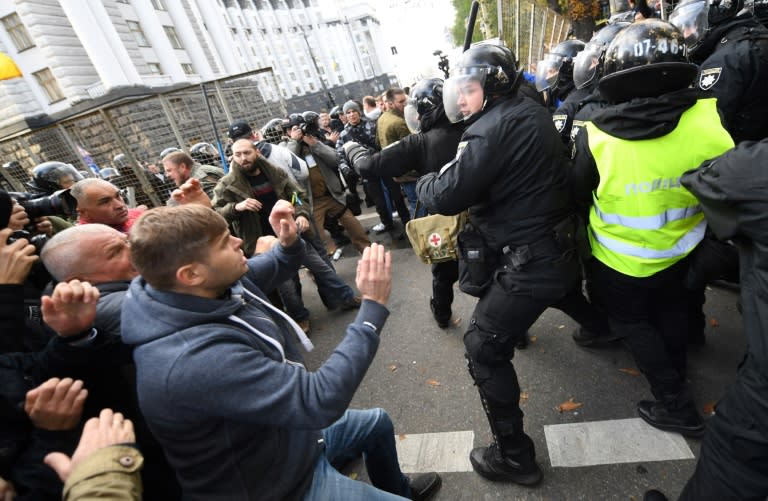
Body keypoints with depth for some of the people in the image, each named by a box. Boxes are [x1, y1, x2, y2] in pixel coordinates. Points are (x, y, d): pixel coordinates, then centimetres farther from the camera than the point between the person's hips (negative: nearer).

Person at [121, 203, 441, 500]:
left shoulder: (220, 283, -14)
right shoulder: (195, 359, -40)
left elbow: (276, 268, 6)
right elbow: (320, 401, -38)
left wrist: (289, 242, -17)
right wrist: (373, 306, -33)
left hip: (292, 435, 8)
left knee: (377, 422, 25)